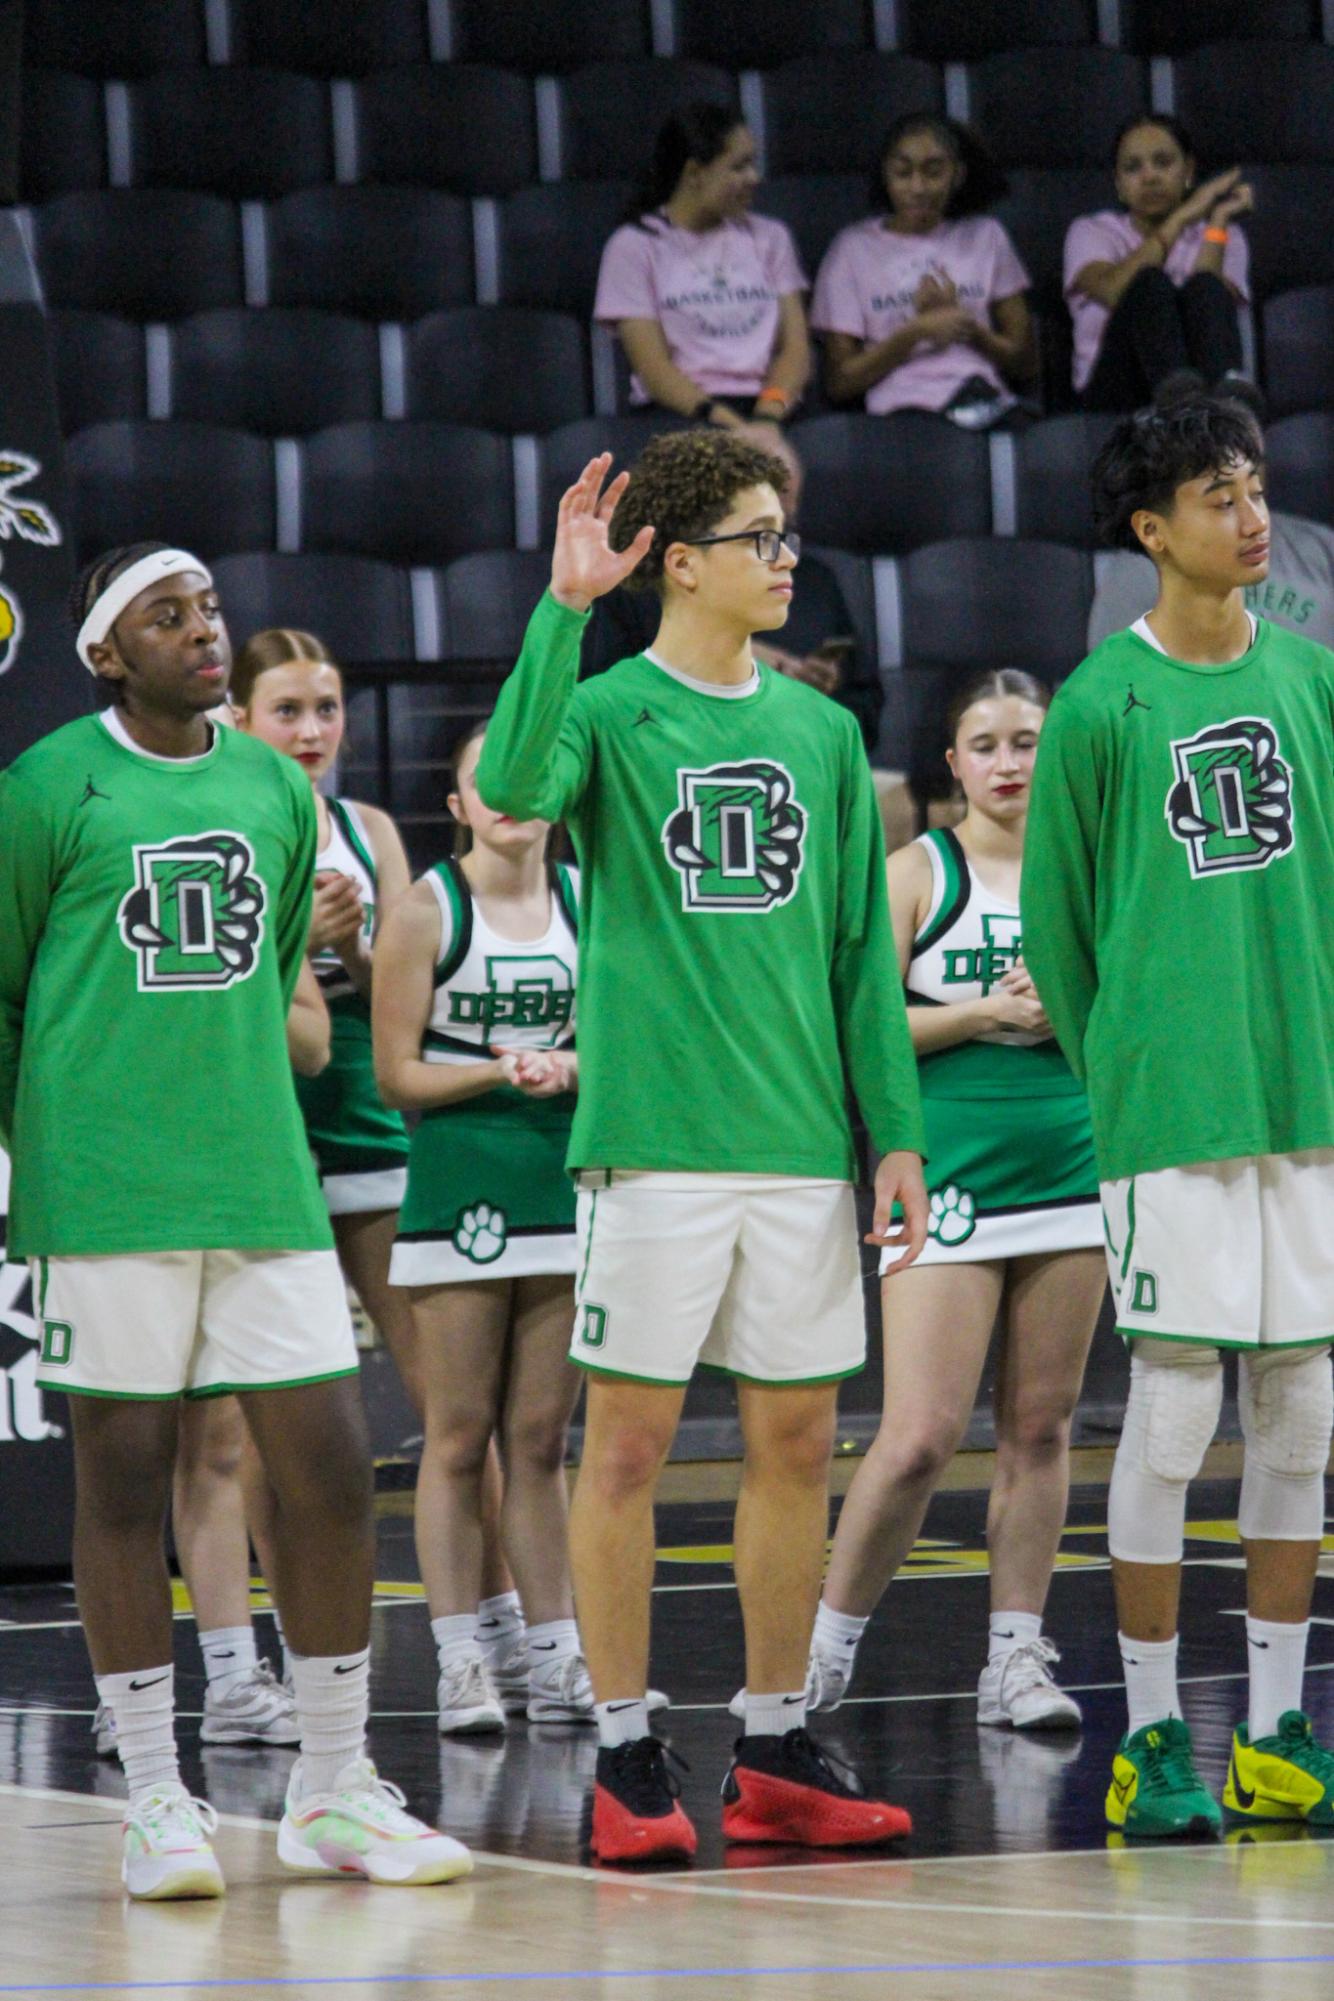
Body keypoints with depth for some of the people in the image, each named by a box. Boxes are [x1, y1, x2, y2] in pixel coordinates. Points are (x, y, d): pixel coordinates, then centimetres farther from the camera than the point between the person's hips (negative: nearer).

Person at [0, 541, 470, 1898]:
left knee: (327, 1464, 0)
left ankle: (333, 1790, 11)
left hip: (263, 1179, 5)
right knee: (123, 1472, 0)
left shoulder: (275, 788, 12)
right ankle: (155, 1800, 8)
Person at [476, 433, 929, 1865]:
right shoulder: (609, 711, -1)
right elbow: (514, 783, -24)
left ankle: (775, 1759, 15)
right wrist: (565, 604, -29)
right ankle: (626, 1761, 4)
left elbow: (860, 947, 14)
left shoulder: (820, 731, 13)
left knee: (796, 1442, 7)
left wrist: (895, 1130, 9)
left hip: (801, 1143, 5)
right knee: (629, 1438, -2)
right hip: (653, 1138, -5)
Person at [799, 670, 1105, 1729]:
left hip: (1070, 1173, 4)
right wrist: (987, 1013, -14)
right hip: (952, 1183, -4)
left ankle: (1016, 1658, 11)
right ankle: (828, 1645, 5)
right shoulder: (919, 870, 0)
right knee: (921, 1436, -10)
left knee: (1041, 1427, 5)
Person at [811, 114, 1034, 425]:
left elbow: (1025, 365, 16)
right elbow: (840, 382, 6)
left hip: (988, 400, 2)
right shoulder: (855, 247, 13)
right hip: (904, 409, -2)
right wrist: (916, 332, -6)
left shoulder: (984, 237, 19)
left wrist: (963, 324, -1)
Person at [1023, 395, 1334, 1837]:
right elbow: (1053, 923, 4)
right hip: (1169, 1116, -4)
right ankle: (1152, 1736, 4)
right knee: (1173, 1410, -4)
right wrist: (1121, 1074, 7)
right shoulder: (1101, 705, -4)